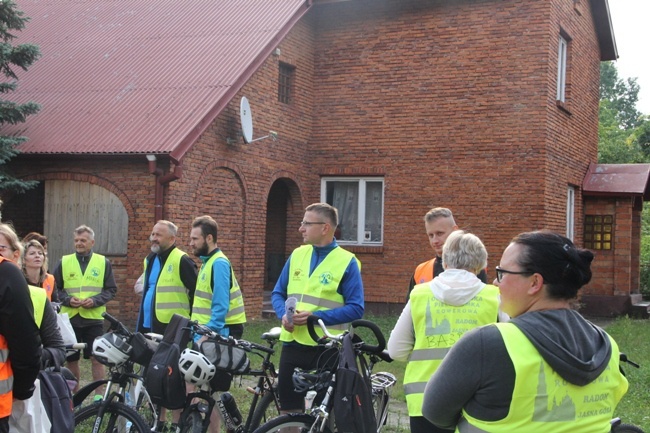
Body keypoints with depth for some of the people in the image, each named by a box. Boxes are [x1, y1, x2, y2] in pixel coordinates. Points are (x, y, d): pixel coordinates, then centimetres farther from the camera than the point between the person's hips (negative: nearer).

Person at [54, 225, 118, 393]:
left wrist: (95, 300, -12)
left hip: (93, 318, -1)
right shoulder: (64, 262, 7)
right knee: (71, 360, 8)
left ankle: (99, 396, 4)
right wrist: (68, 300, -12)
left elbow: (111, 290, 5)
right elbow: (55, 289, 8)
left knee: (97, 358, -3)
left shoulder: (103, 262, 5)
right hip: (69, 318, 1)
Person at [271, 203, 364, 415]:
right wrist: (284, 314, -8)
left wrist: (315, 317, -20)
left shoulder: (347, 262, -6)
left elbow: (356, 309, -11)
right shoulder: (297, 255, 9)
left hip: (325, 349, -5)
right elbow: (278, 293, 15)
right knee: (289, 409, 11)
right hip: (292, 343, 5)